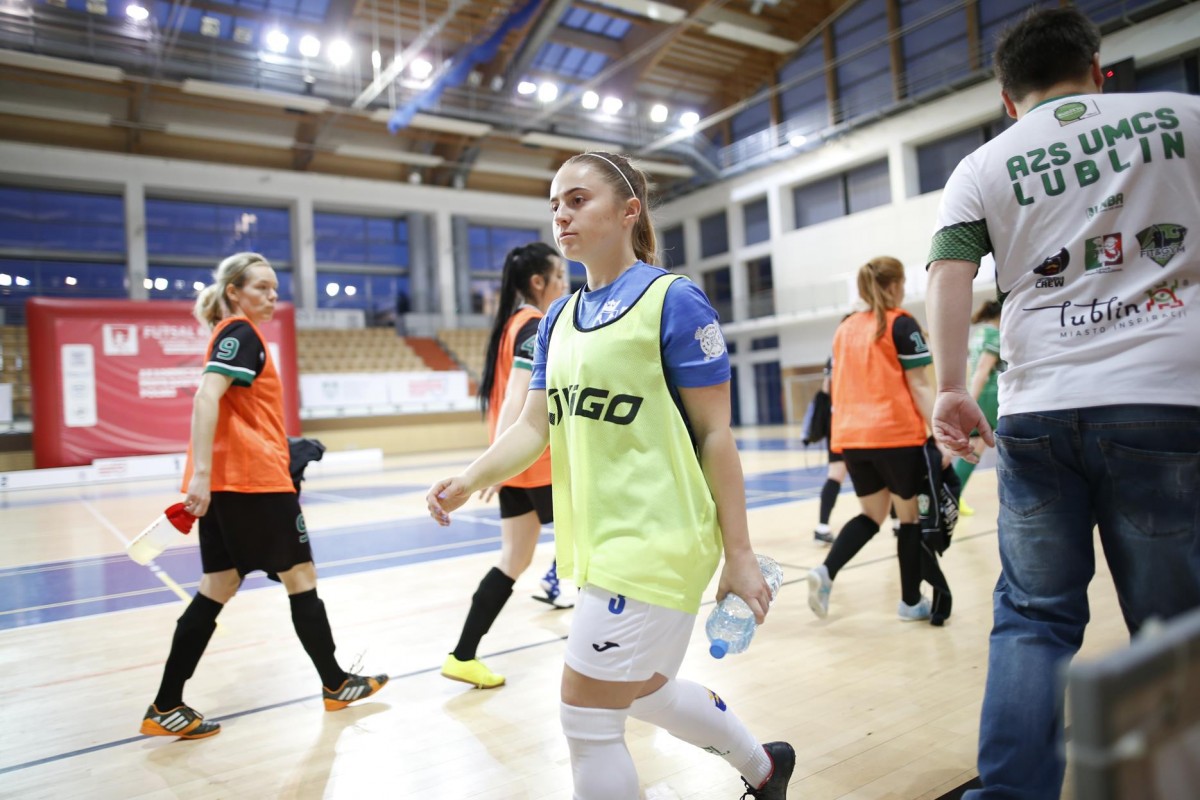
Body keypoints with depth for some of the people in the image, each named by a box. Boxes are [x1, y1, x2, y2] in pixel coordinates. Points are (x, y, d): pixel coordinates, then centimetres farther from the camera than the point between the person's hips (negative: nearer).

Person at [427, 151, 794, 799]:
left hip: (653, 545, -8)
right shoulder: (558, 319, 10)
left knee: (587, 720, -1)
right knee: (643, 691, 24)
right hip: (598, 545, 8)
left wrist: (739, 556, -10)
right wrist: (469, 481, -11)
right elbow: (535, 425, 6)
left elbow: (715, 434, -11)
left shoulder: (673, 300, -10)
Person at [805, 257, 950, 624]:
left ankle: (825, 571, -4)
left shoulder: (844, 329, 13)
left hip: (851, 436, 6)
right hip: (896, 435, -6)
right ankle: (910, 601, 19)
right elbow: (919, 386, -11)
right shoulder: (901, 324, -5)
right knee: (910, 516, 10)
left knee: (871, 515, 16)